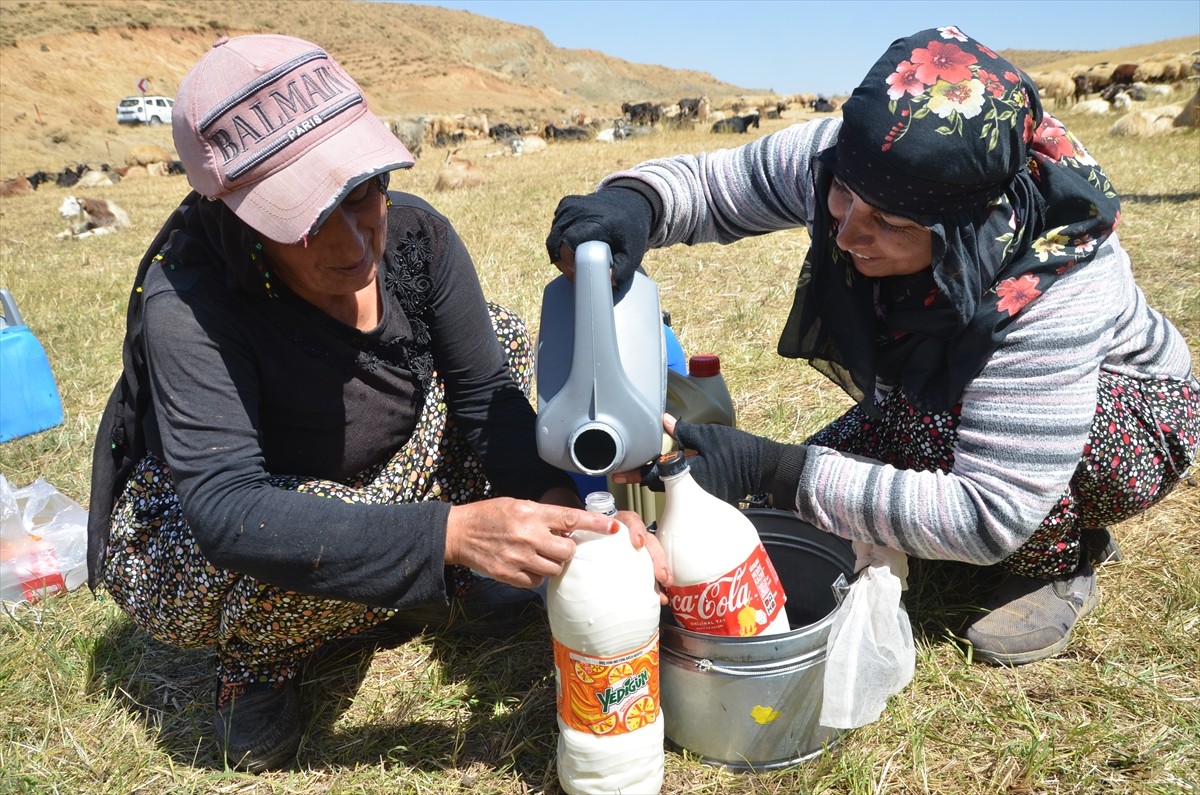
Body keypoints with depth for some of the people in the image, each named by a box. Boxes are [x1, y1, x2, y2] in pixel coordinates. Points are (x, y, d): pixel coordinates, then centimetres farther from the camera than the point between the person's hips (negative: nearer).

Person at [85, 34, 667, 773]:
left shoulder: (415, 232, -19)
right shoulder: (186, 308, -33)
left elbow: (484, 392, -16)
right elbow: (226, 512, -40)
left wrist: (564, 505, -34)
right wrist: (450, 532, -50)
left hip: (369, 482, 5)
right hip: (189, 539, -4)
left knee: (502, 333, -6)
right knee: (327, 539, -39)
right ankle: (261, 654, 0)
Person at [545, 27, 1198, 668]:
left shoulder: (1056, 284, -40)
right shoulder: (839, 158, -28)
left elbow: (989, 518, -39)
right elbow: (708, 182, -14)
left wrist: (773, 471, -48)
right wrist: (633, 203, -39)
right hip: (938, 405, 6)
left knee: (928, 421, -38)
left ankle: (1059, 563, -4)